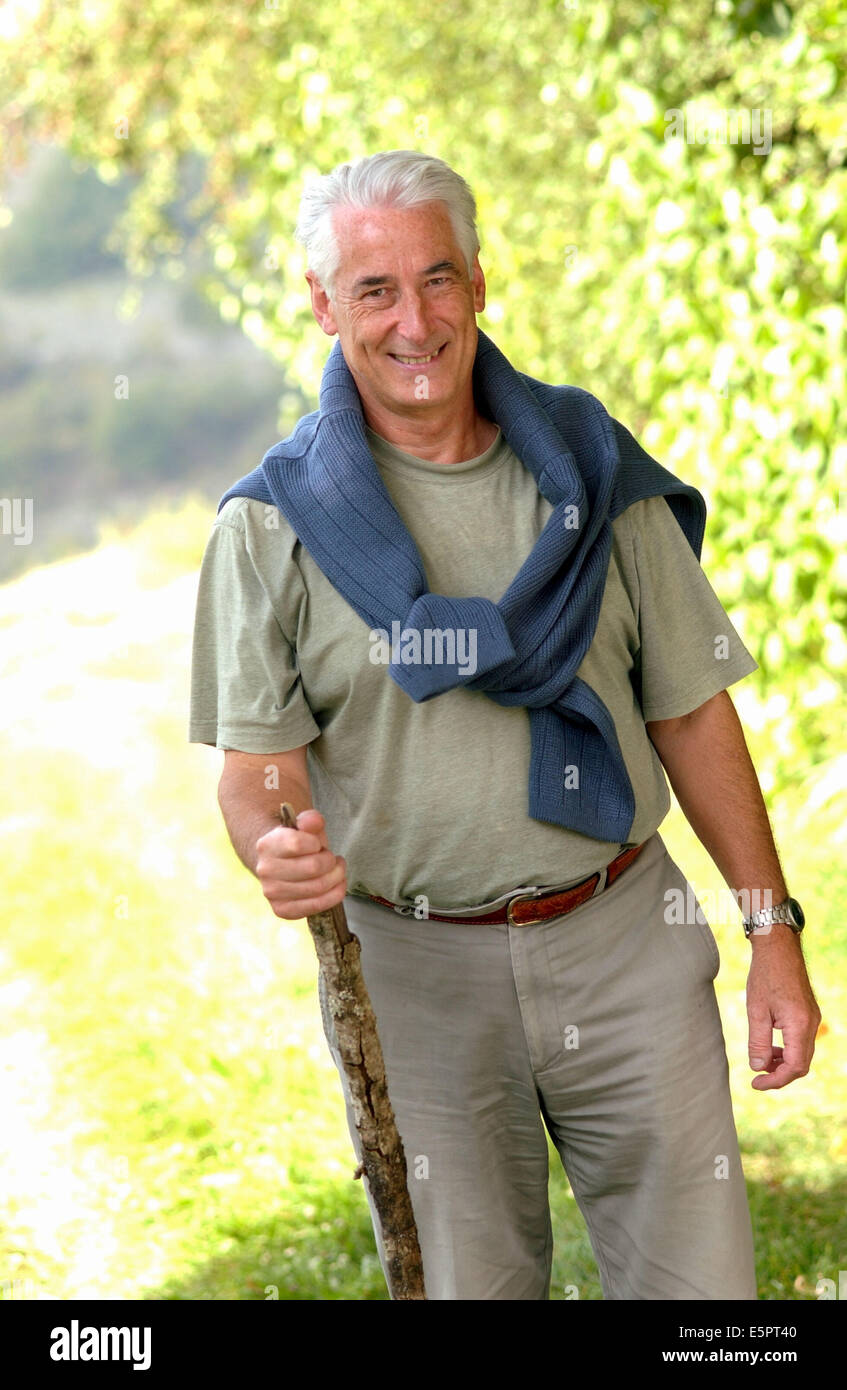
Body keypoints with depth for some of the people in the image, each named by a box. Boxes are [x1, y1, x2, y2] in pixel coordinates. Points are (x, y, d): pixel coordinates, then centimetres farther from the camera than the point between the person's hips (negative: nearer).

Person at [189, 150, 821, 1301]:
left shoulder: (593, 474, 3)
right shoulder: (273, 525, -2)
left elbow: (691, 714, 7)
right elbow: (260, 761, -3)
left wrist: (771, 927, 4)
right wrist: (279, 850, -27)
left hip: (623, 943, 1)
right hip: (410, 971, -1)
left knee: (700, 1278, 1)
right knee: (466, 1281, 9)